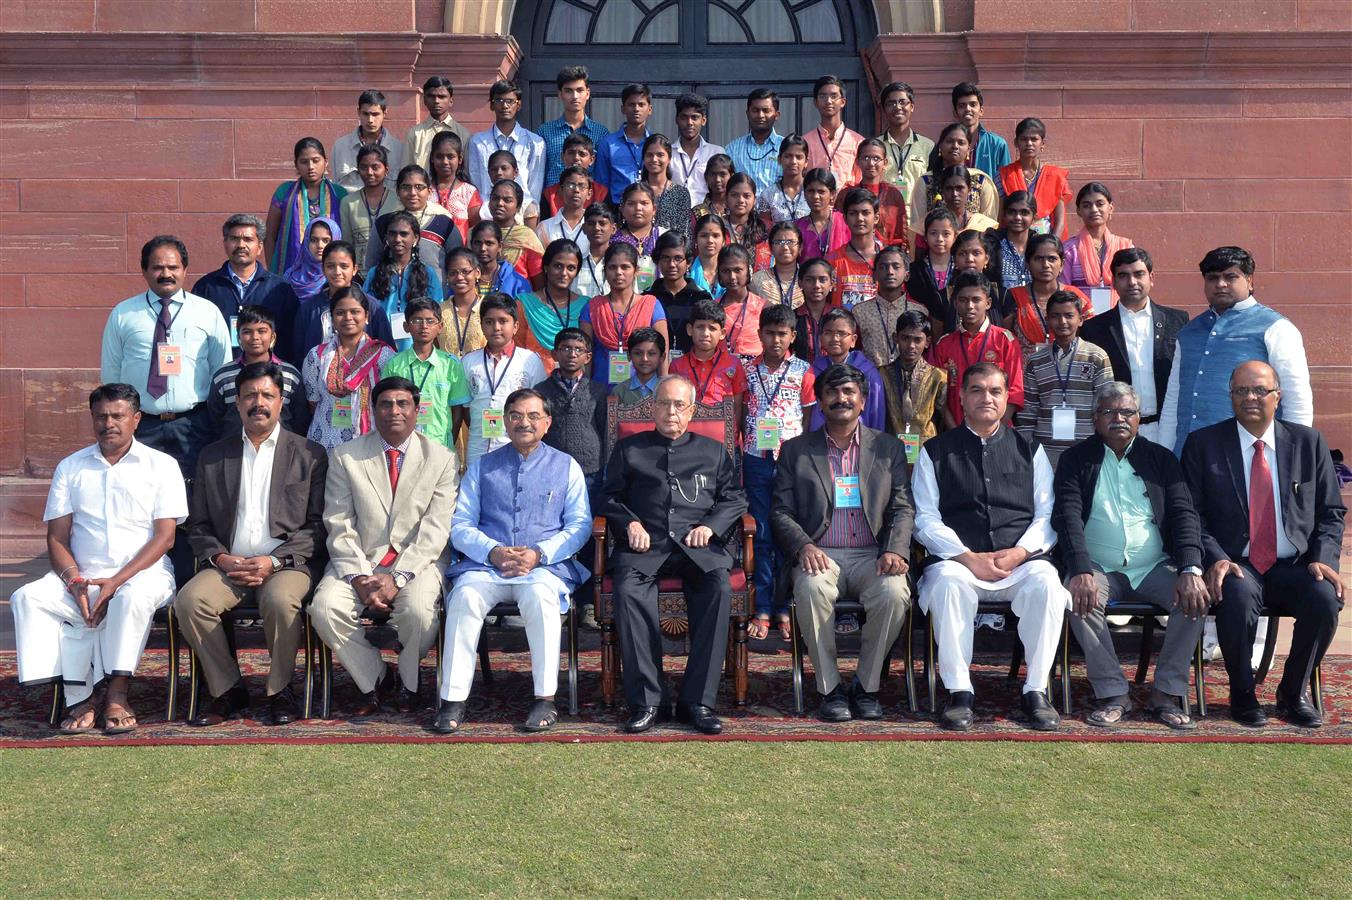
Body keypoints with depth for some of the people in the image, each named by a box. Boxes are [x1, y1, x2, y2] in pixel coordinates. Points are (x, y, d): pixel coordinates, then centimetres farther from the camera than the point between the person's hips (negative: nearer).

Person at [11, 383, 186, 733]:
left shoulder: (161, 465, 5)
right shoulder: (70, 467, 15)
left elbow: (165, 536, -4)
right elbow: (56, 537, 8)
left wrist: (117, 581, -15)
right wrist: (74, 581, -12)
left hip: (143, 573, -3)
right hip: (83, 578, 4)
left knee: (135, 596, -37)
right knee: (28, 597, -24)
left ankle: (117, 695, -24)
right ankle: (79, 698, -24)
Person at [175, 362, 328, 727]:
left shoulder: (309, 455, 7)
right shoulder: (212, 457, 16)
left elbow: (316, 526, 1)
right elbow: (198, 527, 14)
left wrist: (273, 561, -12)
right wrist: (221, 558, -7)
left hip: (287, 563, -3)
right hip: (228, 564, 3)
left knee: (280, 600, -34)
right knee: (189, 600, -26)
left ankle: (280, 691, -11)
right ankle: (228, 691, -8)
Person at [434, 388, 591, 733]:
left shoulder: (566, 466, 15)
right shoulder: (482, 467, 19)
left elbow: (580, 525, 6)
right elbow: (460, 525, 10)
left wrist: (538, 554, -10)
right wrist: (492, 552, -10)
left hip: (546, 566, -1)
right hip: (485, 564, 2)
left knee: (540, 595, -36)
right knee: (465, 596, -31)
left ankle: (545, 699, -27)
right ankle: (453, 700, -26)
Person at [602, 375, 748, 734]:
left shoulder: (713, 451, 25)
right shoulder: (628, 449, 24)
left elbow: (735, 499, 17)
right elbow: (610, 498, 18)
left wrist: (710, 526, -1)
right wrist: (630, 523, -2)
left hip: (697, 546, 0)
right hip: (645, 544, 0)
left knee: (719, 588, -33)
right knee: (628, 590, -34)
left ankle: (697, 701, -27)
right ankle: (647, 700, -26)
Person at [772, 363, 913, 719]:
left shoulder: (889, 448, 16)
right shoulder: (795, 450, 14)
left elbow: (902, 508, 8)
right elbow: (781, 512, 7)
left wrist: (894, 550, -11)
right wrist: (803, 546, -13)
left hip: (872, 556, 1)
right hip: (819, 555, 0)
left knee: (894, 592, -31)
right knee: (811, 588, -34)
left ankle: (866, 686, -9)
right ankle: (830, 687, -16)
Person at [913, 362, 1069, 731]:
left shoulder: (1029, 450, 17)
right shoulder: (936, 451, 11)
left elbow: (1047, 516, 9)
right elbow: (926, 520, 3)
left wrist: (1019, 552, -10)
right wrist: (969, 558, -11)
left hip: (1020, 561, 1)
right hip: (959, 559, -1)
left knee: (1046, 581, -31)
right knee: (947, 581, -34)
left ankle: (1036, 690, -18)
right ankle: (959, 692, -24)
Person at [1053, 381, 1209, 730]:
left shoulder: (1161, 459, 13)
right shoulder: (1076, 459, 7)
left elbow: (1184, 515, 3)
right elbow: (1067, 516, -6)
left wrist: (1191, 570, -15)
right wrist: (1081, 571, -22)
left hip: (1155, 568, 2)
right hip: (1098, 569, -2)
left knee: (1196, 599, -26)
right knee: (1079, 600, -32)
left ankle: (1166, 693, -12)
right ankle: (1113, 693, -18)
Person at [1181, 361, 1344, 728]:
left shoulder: (1308, 442, 10)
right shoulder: (1203, 444, 4)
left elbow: (1331, 512, 11)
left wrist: (1323, 559, -6)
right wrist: (1216, 559, -17)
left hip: (1294, 567, 2)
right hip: (1235, 566, -2)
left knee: (1325, 599, -28)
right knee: (1238, 598, -34)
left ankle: (1293, 693, -1)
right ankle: (1242, 694, -8)